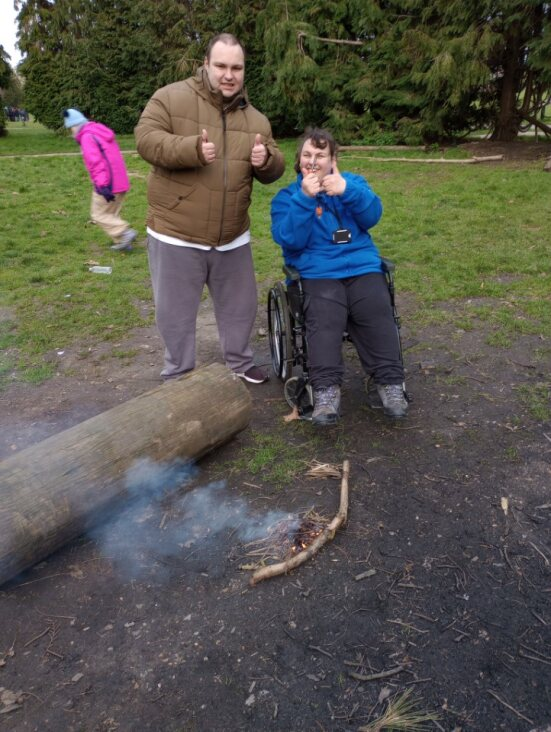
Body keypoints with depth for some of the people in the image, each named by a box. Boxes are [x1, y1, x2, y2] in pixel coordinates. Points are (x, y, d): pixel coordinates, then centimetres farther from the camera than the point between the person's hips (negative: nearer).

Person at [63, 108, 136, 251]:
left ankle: (125, 233, -10)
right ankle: (122, 242, 12)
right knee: (112, 214, 16)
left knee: (98, 214, 2)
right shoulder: (101, 132, 18)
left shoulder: (87, 137, -11)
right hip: (120, 182, 9)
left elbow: (96, 162, -22)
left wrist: (102, 185, -27)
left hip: (107, 185, -9)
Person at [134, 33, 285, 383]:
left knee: (240, 306, 17)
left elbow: (273, 171, 9)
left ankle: (241, 364, 39)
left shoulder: (255, 118, 7)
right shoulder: (171, 97, -5)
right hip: (176, 235, -4)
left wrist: (266, 160, -16)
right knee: (176, 313, 8)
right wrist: (192, 149, -29)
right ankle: (179, 376, 27)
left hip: (232, 237, 4)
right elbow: (146, 138, -13)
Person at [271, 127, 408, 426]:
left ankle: (390, 383, -22)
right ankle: (326, 389, -35)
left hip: (362, 267, 2)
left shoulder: (351, 182, 19)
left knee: (377, 314, -25)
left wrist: (348, 190, -17)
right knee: (324, 320, -31)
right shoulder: (286, 197, 12)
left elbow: (372, 217, 0)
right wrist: (305, 198, -15)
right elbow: (289, 240, -6)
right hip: (317, 273, -2)